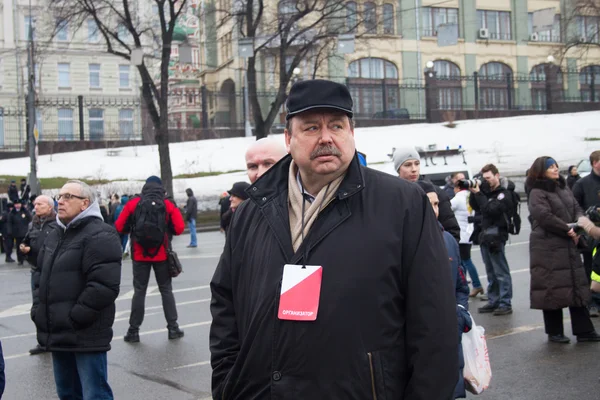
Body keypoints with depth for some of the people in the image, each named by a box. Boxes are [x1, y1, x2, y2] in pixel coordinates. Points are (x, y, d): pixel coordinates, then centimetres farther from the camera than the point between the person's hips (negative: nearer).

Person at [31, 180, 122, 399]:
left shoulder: (100, 235, -13)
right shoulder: (54, 236, 16)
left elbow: (104, 285, -22)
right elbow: (40, 274, 23)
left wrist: (75, 317, -19)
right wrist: (38, 308, 9)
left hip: (86, 335, -9)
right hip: (58, 333, 9)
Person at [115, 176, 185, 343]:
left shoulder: (133, 203, -1)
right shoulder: (168, 205, -2)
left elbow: (119, 227, -2)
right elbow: (179, 228, -6)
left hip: (140, 255, 0)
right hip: (162, 254, 0)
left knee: (139, 291, 8)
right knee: (166, 290, 10)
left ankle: (133, 330, 10)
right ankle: (173, 328, 10)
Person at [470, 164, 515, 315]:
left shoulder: (504, 193, -7)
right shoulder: (486, 192, 16)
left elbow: (491, 209, -18)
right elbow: (475, 207, 14)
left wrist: (478, 193, -16)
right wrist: (473, 193, 1)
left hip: (496, 236, -7)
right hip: (485, 236, 8)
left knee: (501, 272, -5)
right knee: (491, 272, 12)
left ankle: (505, 304, -2)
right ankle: (493, 301, 18)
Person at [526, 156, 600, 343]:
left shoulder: (564, 189, 14)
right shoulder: (537, 193, -10)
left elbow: (576, 209, 12)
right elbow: (545, 217, -19)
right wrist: (569, 230, -16)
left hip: (568, 246, 8)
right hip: (548, 248, -7)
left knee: (577, 286, 7)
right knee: (552, 289, -2)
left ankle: (583, 330, 13)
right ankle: (554, 332, 10)